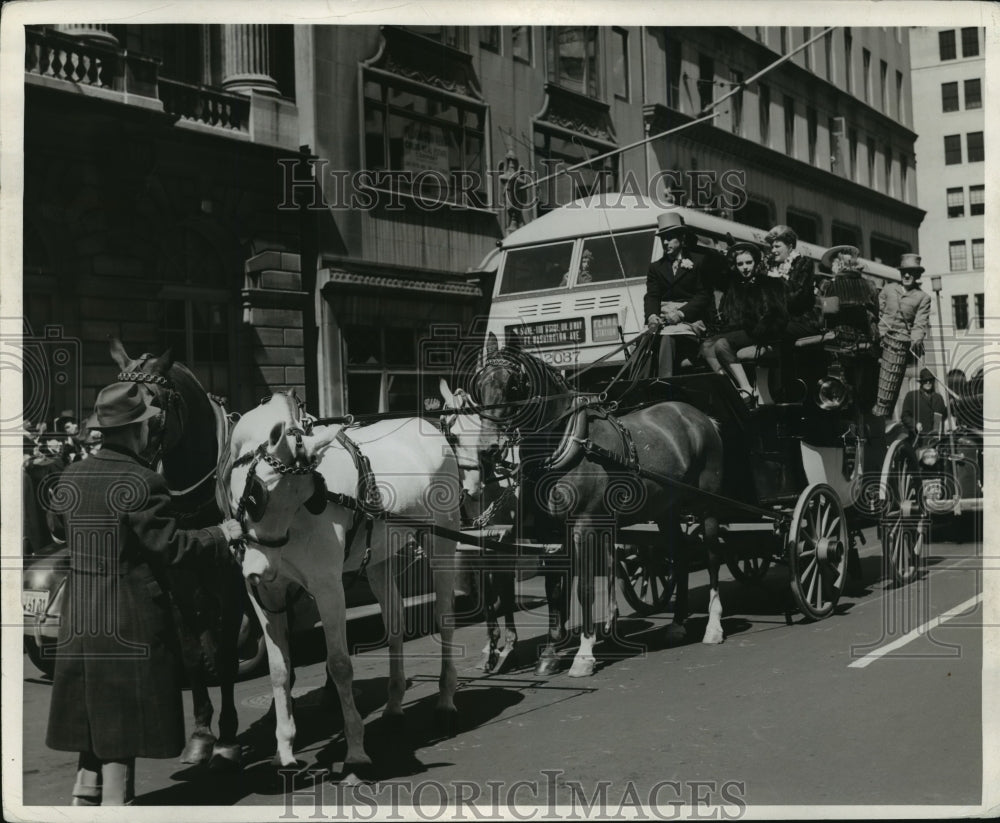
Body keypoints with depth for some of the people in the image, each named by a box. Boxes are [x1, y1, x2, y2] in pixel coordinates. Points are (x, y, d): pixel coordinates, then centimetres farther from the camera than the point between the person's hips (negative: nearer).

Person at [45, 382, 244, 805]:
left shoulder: (70, 477, 2)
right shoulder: (143, 483, -19)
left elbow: (56, 524, 18)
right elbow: (169, 544, -18)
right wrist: (221, 535, -7)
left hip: (79, 619, 7)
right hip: (133, 620, -7)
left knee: (94, 715, 20)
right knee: (123, 720, 4)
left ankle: (86, 794, 31)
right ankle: (115, 800, 11)